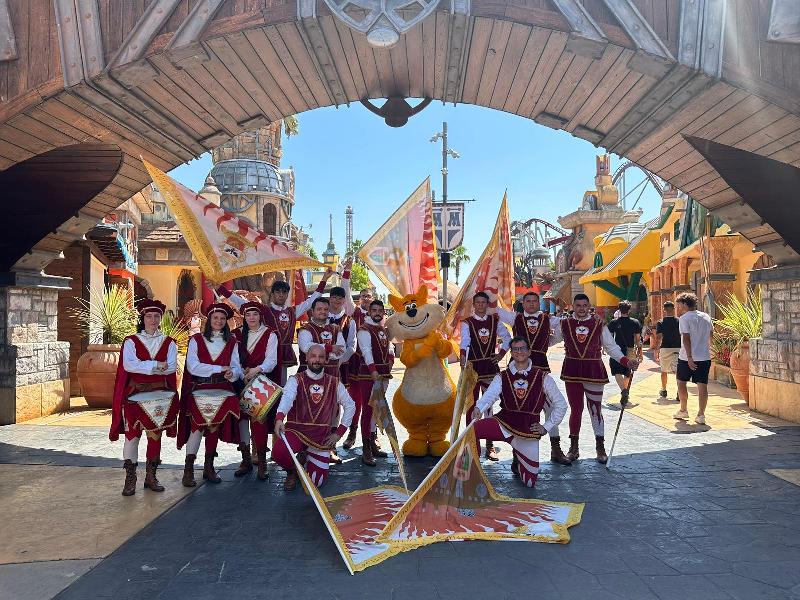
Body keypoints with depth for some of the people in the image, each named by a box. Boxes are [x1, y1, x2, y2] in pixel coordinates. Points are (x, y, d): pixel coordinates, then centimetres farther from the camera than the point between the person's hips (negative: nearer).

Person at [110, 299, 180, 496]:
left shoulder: (168, 343, 13)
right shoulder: (131, 341, 9)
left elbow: (171, 367, -2)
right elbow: (129, 365, -8)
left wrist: (143, 366, -10)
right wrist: (156, 365, -12)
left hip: (160, 392, 2)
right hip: (135, 391, -1)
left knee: (155, 433, -5)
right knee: (132, 432, -11)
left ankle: (151, 475, 4)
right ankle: (130, 478, -5)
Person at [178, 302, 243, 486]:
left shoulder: (232, 343, 14)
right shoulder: (196, 340, 8)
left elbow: (237, 369, 5)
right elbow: (193, 367, -5)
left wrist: (231, 373, -18)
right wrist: (220, 369, -10)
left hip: (222, 389, 3)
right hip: (199, 388, -2)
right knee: (199, 422, -23)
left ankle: (209, 466, -7)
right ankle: (189, 469, -14)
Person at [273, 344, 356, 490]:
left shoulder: (334, 383, 4)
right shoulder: (296, 380, -5)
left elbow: (350, 405, 12)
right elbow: (287, 397, -26)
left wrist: (339, 432, 3)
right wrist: (279, 418, -48)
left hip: (322, 436, 2)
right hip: (296, 430, -2)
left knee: (316, 481, -6)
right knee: (278, 453, -32)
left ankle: (305, 458, 30)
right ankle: (292, 470, 6)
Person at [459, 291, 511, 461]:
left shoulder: (494, 321, 9)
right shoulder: (467, 323, -2)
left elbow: (507, 337, 21)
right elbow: (464, 341, -18)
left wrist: (501, 354, 9)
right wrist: (463, 358, -34)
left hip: (491, 366, 3)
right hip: (473, 367, -3)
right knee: (472, 405, 0)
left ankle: (490, 445, 16)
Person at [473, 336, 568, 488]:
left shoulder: (542, 378, 3)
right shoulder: (502, 377, 4)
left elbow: (561, 404, 9)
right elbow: (489, 396, -14)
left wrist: (547, 426, 3)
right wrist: (479, 408, -36)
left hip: (528, 431, 0)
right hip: (503, 423, 0)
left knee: (530, 482, 2)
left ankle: (517, 464, 37)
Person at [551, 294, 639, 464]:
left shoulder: (599, 325, 1)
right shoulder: (564, 324, 2)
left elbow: (611, 347, 4)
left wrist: (626, 361, -8)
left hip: (594, 371, -1)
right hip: (572, 371, 1)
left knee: (595, 409, 4)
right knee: (575, 409, 10)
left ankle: (600, 448, 17)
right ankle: (573, 447, 22)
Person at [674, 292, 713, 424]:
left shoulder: (684, 318, -9)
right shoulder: (706, 317, 10)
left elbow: (686, 338, -17)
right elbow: (711, 333, 19)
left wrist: (689, 357, -19)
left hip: (687, 358, -5)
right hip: (705, 357, 5)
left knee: (681, 382, 13)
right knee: (702, 385, 2)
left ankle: (683, 410, 20)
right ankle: (701, 415, -1)